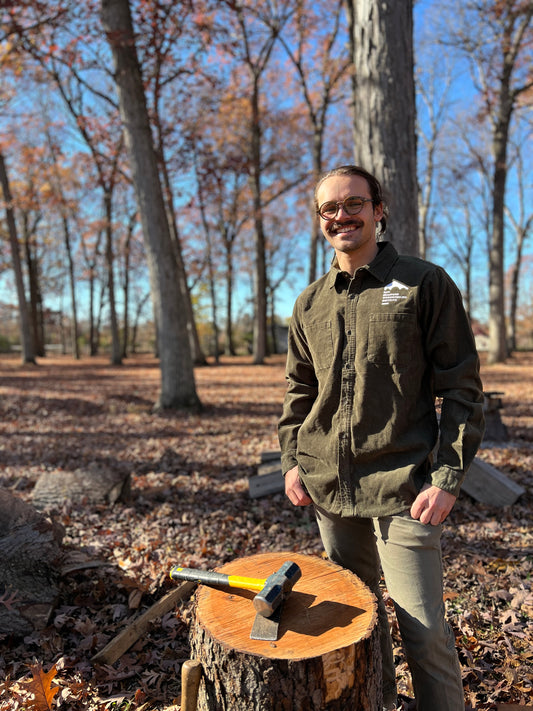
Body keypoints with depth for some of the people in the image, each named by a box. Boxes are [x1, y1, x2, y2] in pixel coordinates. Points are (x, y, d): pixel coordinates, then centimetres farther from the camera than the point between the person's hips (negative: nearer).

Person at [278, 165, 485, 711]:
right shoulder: (310, 302, 9)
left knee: (424, 631, 3)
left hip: (402, 489, -5)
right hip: (328, 487, 5)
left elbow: (461, 388, -5)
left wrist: (447, 476, -12)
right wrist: (291, 458, 7)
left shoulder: (425, 284, -4)